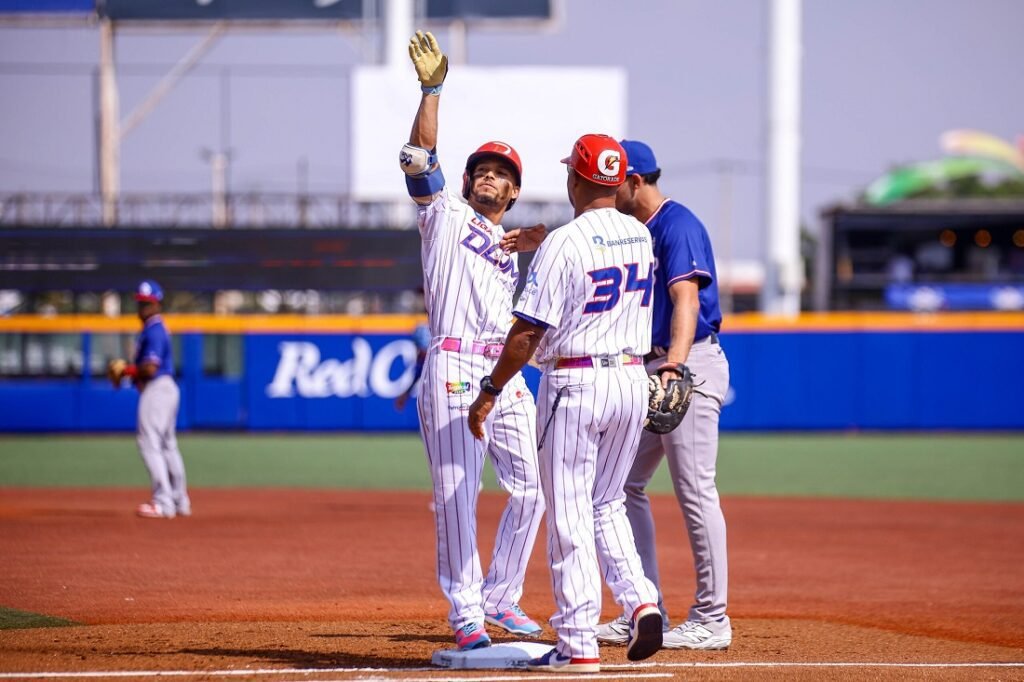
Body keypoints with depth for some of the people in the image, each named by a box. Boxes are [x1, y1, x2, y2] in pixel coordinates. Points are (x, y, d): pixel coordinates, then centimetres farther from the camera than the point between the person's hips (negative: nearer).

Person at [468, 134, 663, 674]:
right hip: (633, 380, 6)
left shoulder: (563, 243, -14)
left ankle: (578, 645, -1)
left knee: (570, 516, -1)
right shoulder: (642, 237, 7)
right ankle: (640, 602, -1)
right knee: (607, 506, 20)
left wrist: (489, 392, -7)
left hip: (574, 382, -6)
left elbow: (528, 330, -15)